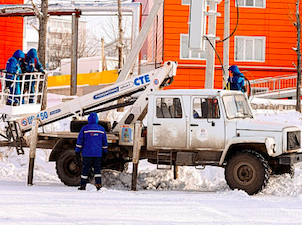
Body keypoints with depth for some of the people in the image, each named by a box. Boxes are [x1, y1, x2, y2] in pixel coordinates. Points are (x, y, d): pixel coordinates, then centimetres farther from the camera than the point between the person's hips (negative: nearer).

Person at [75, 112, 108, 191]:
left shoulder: (85, 128, -4)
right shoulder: (101, 129, 6)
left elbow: (79, 141, -2)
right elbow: (104, 142, 14)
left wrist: (77, 152, 3)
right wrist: (104, 152, 23)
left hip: (87, 154, -2)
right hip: (98, 154, 2)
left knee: (85, 169, 4)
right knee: (97, 169, 9)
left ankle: (83, 185, 6)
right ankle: (98, 184, -2)